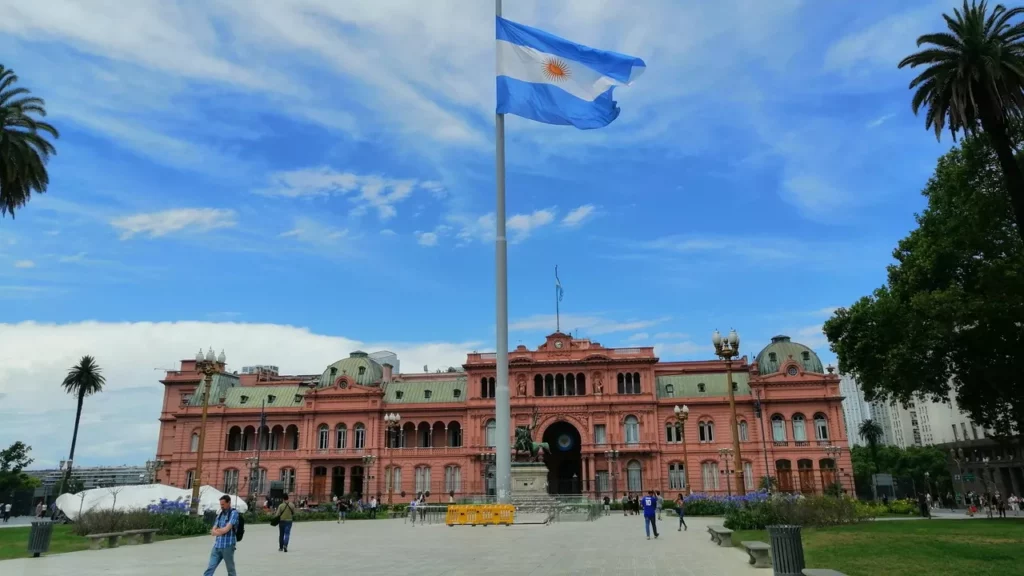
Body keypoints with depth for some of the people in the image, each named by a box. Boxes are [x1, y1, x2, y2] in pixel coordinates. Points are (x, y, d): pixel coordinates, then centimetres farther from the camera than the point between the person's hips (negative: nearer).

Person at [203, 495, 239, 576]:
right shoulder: (220, 514, 12)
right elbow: (213, 531, 8)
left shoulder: (234, 513, -7)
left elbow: (226, 529, -14)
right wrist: (221, 530, -10)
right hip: (217, 546, 6)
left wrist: (217, 531, 0)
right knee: (209, 569, 0)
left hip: (228, 546, -5)